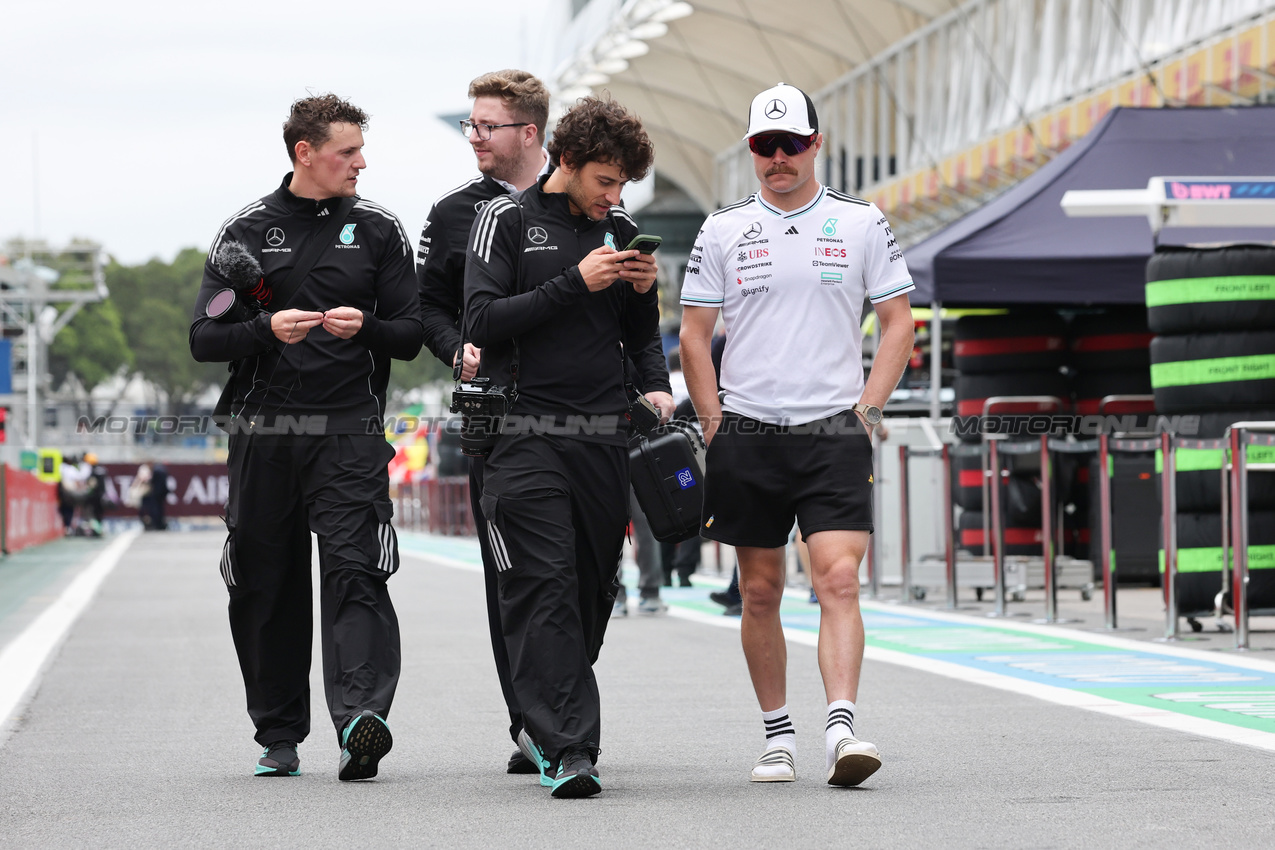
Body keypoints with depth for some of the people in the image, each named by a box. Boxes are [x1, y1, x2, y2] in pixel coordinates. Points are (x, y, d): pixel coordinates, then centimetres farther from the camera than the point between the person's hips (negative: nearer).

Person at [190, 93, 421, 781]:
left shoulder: (378, 229, 9)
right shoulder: (248, 230, 8)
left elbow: (411, 336, 7)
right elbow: (204, 338, 2)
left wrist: (365, 326, -15)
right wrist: (267, 329, -17)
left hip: (350, 434, -1)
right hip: (262, 435, 1)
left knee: (354, 571, -16)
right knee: (265, 588, 4)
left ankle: (361, 719, -28)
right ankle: (278, 736, 15)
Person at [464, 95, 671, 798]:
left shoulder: (619, 230, 15)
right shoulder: (508, 220, 1)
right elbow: (483, 320, -9)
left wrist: (648, 338, 0)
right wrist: (576, 283, -14)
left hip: (605, 442, 5)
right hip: (528, 439, -5)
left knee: (591, 597, 7)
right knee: (545, 592, -13)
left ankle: (553, 725, 21)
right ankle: (568, 748, -18)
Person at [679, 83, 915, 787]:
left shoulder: (862, 223, 5)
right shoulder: (723, 230, 6)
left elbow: (897, 324, 9)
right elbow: (694, 336, 9)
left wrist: (866, 409, -1)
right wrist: (716, 428, 1)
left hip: (833, 431, -1)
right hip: (747, 432, 1)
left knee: (838, 579, -15)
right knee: (760, 592, 6)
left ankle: (842, 729, -21)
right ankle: (777, 736, 16)